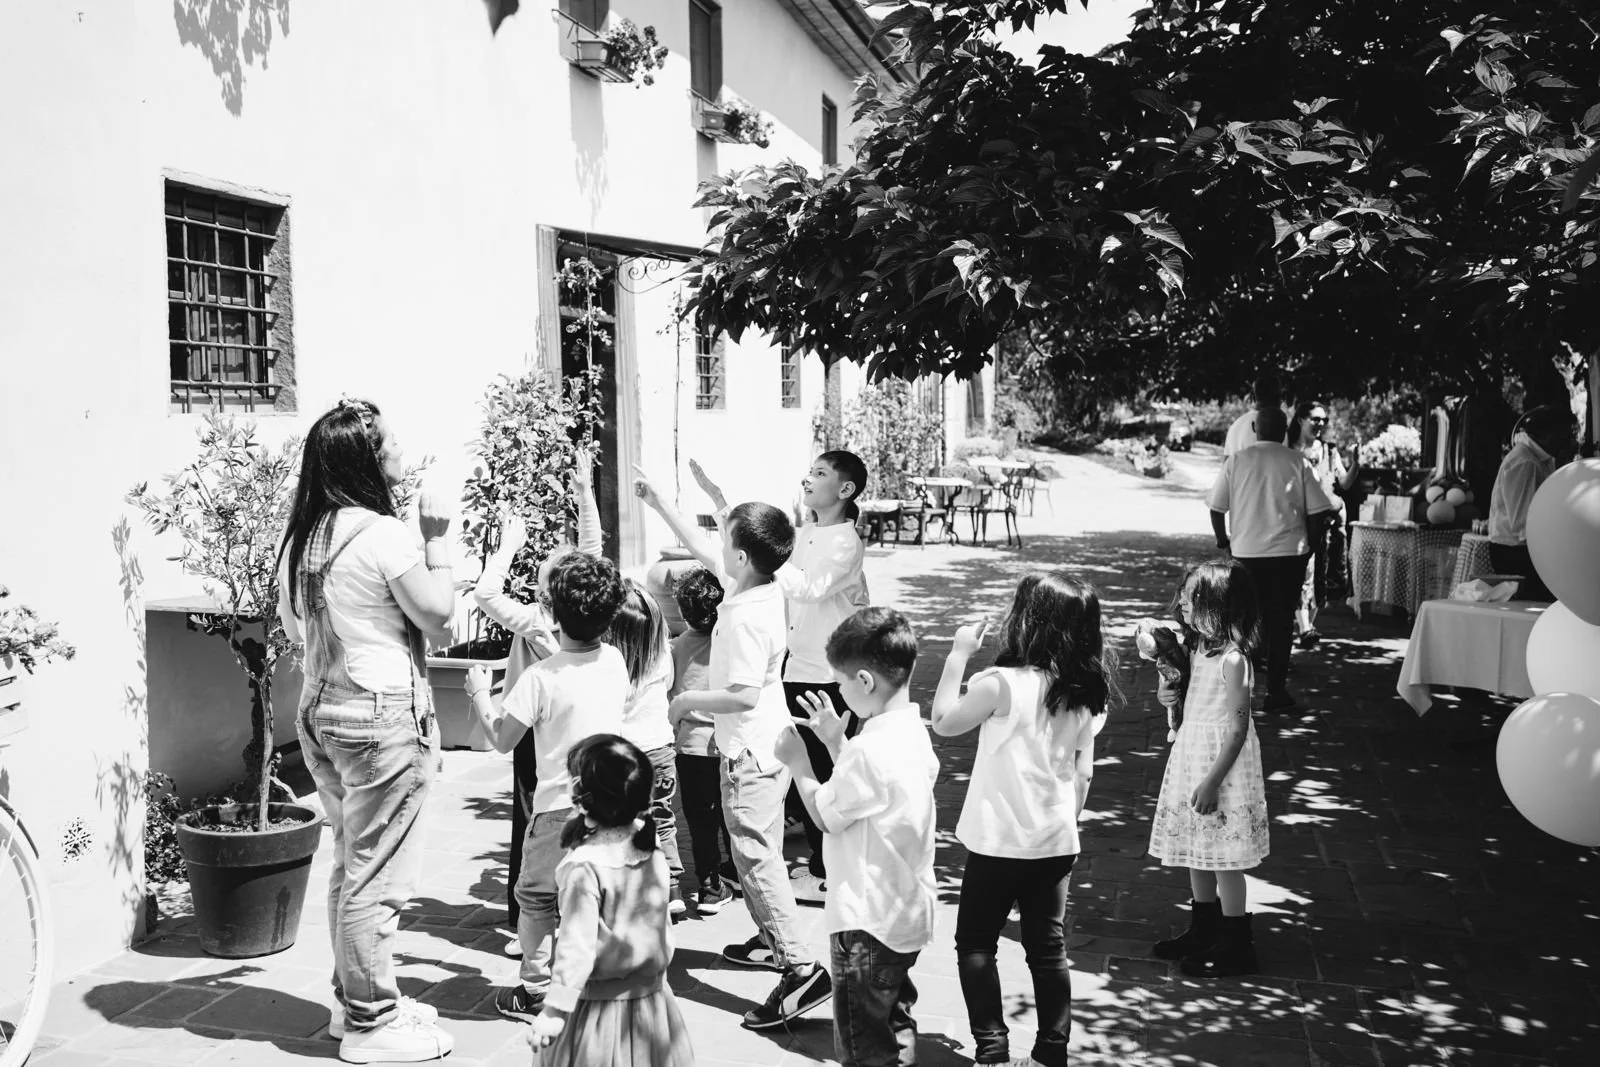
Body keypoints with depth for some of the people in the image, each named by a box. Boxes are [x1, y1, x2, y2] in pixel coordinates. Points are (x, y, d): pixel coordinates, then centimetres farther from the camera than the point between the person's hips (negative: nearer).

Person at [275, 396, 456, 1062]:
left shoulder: (303, 536, 8)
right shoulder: (382, 532, -17)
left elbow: (292, 627, 18)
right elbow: (438, 615, -11)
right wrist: (437, 537, -5)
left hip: (323, 713, 9)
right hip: (385, 716, -9)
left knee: (350, 867, 19)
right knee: (378, 877, 1)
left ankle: (356, 1000, 31)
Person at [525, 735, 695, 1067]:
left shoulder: (584, 866, -20)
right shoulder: (655, 856, -1)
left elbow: (577, 944, -21)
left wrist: (554, 1010, -17)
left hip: (598, 1004, -6)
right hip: (651, 998, 6)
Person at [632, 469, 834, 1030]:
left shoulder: (748, 616, -26)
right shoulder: (753, 586, 2)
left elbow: (744, 694, -30)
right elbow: (700, 550, 17)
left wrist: (687, 700, -15)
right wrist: (659, 503, 20)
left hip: (752, 755, -10)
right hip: (764, 748, 10)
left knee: (755, 856, -7)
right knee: (760, 852, 22)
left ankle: (802, 969, -7)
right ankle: (772, 939, 37)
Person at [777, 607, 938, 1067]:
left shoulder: (869, 749, -27)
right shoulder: (914, 732, 1)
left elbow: (825, 815, -14)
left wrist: (798, 763, -1)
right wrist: (835, 739, 10)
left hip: (867, 921, -9)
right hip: (907, 913, 9)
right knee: (896, 1027, 24)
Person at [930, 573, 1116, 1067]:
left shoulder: (1002, 684, -19)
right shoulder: (1088, 693, 0)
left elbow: (943, 722, -6)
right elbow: (1083, 772, 7)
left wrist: (959, 652, -3)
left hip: (999, 841, -5)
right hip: (1057, 841, 6)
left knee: (975, 942, 10)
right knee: (1048, 948, 15)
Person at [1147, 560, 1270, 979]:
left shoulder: (1233, 661, -22)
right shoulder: (1202, 650, 5)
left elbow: (1237, 728, -21)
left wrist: (1212, 781, -20)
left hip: (1220, 762, -9)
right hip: (1192, 756, 9)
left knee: (1224, 858, 3)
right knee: (1198, 853, 19)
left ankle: (1235, 947, 16)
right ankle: (1203, 931, 34)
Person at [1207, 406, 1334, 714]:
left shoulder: (1236, 461, -1)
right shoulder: (1298, 463, -3)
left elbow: (1216, 508, -1)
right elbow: (1318, 511, -5)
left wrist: (1224, 541, 12)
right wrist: (1308, 543, 9)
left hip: (1245, 552, 1)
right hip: (1289, 552, -1)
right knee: (1281, 621, 6)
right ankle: (1276, 692, 7)